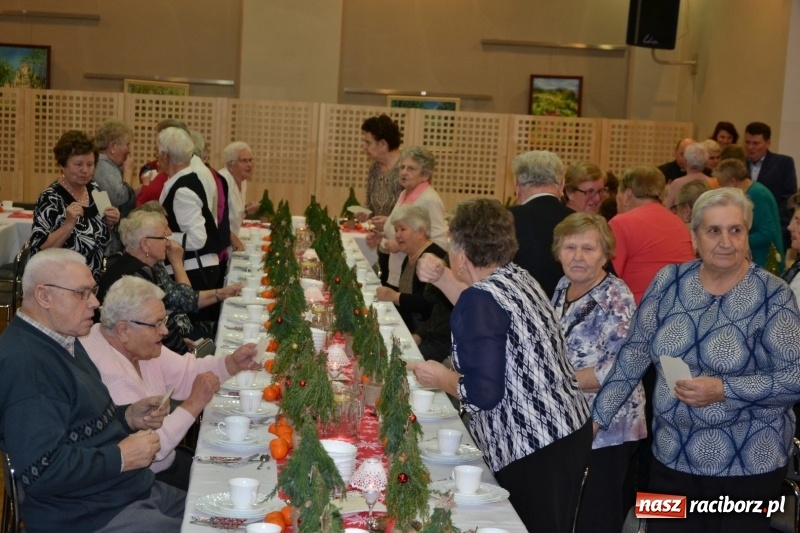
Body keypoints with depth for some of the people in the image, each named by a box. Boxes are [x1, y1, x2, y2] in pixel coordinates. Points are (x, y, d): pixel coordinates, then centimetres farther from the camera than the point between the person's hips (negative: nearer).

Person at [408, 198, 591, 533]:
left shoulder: (481, 297, -18)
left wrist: (440, 378, -5)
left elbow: (482, 393, -23)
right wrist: (442, 279, 17)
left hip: (535, 453, -9)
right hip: (570, 431, 9)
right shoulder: (516, 277, 8)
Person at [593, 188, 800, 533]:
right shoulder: (670, 281, 0)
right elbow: (633, 355, 4)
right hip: (671, 457, 3)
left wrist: (724, 390, -23)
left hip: (746, 465, -3)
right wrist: (596, 418, 0)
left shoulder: (772, 295, -10)